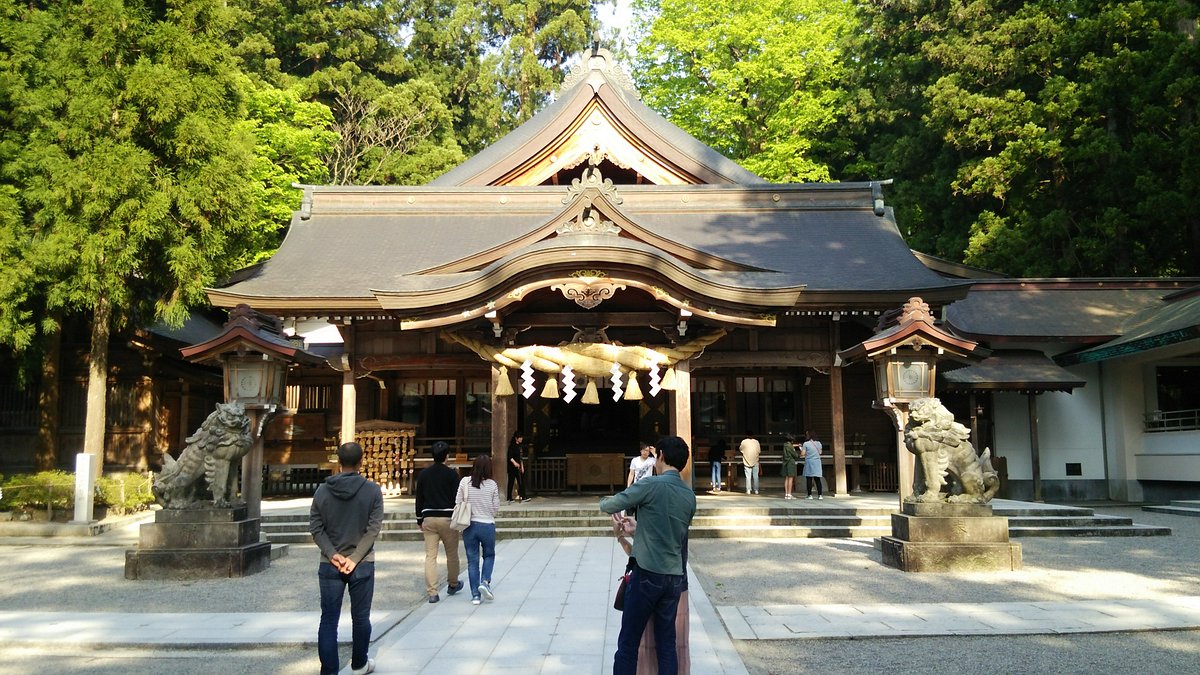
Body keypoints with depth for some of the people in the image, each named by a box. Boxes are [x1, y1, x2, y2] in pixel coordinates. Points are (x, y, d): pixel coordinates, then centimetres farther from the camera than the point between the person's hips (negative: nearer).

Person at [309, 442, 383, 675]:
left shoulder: (322, 490, 0)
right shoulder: (372, 490, -6)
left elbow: (315, 527, -4)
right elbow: (373, 528, -12)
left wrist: (333, 555, -9)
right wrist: (355, 558, -11)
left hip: (330, 565, 1)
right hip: (362, 565, -1)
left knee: (328, 620, 5)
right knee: (360, 618, 13)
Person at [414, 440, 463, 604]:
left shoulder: (423, 474, 4)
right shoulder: (451, 474, -7)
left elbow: (419, 499, 9)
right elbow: (457, 498, -8)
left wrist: (420, 520, 17)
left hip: (428, 518, 3)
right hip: (447, 518, -3)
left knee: (430, 556, 4)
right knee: (452, 554, 15)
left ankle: (432, 592, 0)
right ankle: (453, 585, 30)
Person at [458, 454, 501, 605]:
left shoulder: (464, 482, -7)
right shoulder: (492, 485, -8)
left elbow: (457, 504, -2)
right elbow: (496, 509, -2)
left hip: (469, 526, 1)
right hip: (487, 525, -1)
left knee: (472, 560, 10)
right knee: (489, 555, 21)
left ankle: (475, 595, 10)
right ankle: (485, 582, 0)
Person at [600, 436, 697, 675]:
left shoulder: (651, 484, -11)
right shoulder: (690, 496, 7)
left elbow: (609, 506, -8)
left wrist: (604, 502, 16)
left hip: (647, 575, -5)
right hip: (675, 577, 6)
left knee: (628, 644, 2)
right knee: (667, 645, 10)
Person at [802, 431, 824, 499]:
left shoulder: (806, 444, -7)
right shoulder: (818, 443, 6)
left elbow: (802, 454, -7)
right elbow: (820, 452, 16)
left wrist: (801, 449, 11)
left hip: (809, 462, -4)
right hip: (817, 462, 4)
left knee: (809, 479, 0)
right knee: (817, 479, 5)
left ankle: (810, 495, -1)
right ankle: (819, 495, 1)